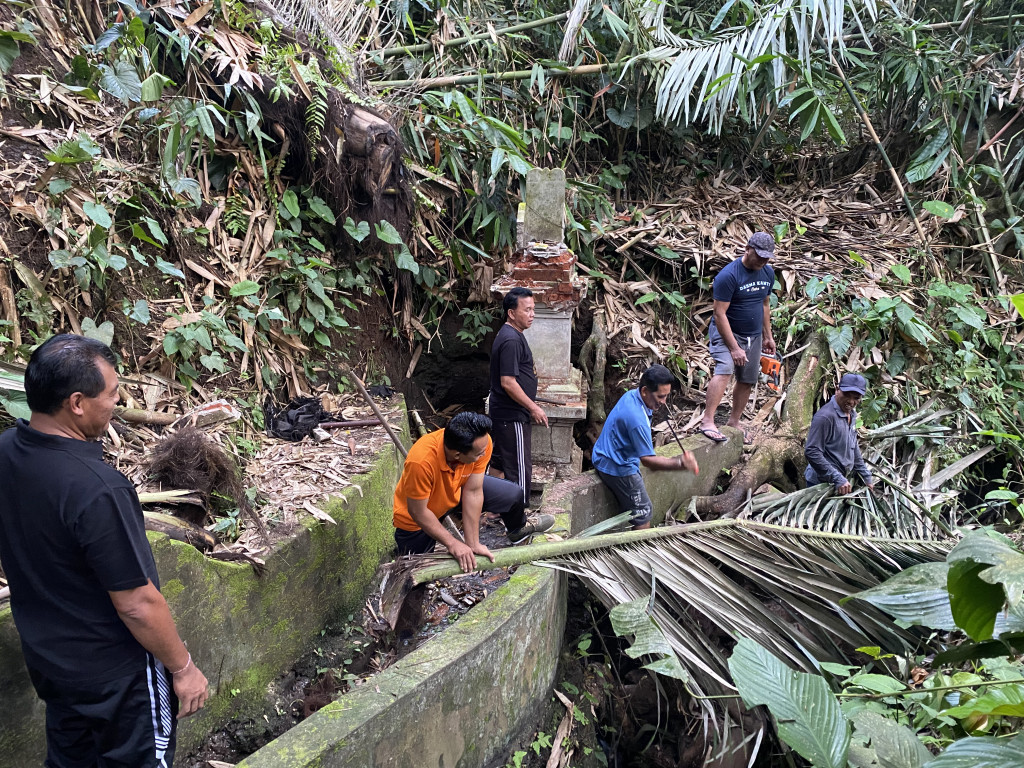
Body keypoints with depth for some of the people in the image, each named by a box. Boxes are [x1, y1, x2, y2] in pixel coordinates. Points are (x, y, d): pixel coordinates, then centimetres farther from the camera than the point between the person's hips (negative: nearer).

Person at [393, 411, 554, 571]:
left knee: (513, 495, 3)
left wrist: (473, 544, -20)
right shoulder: (421, 462, -43)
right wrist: (453, 544, -25)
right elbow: (418, 512, -30)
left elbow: (473, 492, -22)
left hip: (456, 489, 5)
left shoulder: (482, 442, -29)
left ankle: (517, 530, 37)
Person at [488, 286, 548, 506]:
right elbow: (508, 382, -25)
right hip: (512, 416, -11)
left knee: (499, 463, 17)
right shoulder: (511, 340, -21)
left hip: (501, 413, 11)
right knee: (520, 469, -4)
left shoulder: (510, 334, 11)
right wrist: (534, 408, -19)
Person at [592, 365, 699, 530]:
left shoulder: (631, 395, -2)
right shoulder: (637, 419, -32)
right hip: (618, 468, -10)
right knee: (643, 514, 2)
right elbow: (647, 460, -29)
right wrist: (681, 463, -37)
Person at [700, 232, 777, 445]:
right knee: (724, 370, -27)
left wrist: (768, 336, 16)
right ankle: (707, 422, -31)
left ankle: (734, 422, 24)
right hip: (726, 333, -7)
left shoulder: (768, 273, 3)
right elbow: (719, 314, -22)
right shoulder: (729, 275, -21)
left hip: (754, 336, 7)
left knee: (747, 381, 8)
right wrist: (734, 348, -25)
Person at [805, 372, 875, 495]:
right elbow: (812, 452, -25)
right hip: (822, 483, -9)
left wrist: (866, 477, 20)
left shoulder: (851, 415, 10)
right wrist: (838, 479, -25)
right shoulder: (825, 416, -21)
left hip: (842, 481, 9)